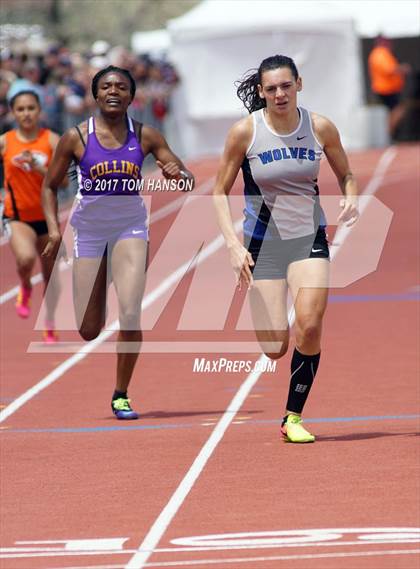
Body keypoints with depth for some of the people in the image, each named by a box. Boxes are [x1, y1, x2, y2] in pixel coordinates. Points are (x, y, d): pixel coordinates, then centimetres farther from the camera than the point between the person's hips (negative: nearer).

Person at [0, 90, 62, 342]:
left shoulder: (51, 140, -7)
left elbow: (62, 180, -12)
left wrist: (38, 168, -26)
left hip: (46, 215, 2)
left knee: (51, 273, 12)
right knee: (26, 258, -31)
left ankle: (50, 327, 33)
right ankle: (26, 288, 5)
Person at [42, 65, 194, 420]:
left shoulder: (145, 137, -3)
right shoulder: (76, 138, -6)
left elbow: (189, 180, 0)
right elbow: (50, 186, 5)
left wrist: (178, 174, -24)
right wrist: (53, 227, -9)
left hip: (130, 227, 0)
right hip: (89, 230, 0)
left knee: (130, 314, -18)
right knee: (89, 331, 4)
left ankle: (121, 396, -1)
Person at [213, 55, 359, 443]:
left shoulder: (321, 128, -6)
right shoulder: (244, 132, -11)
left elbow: (346, 175, 11)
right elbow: (221, 192, -3)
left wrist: (351, 199, -11)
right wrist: (233, 244, -14)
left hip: (309, 239, 1)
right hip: (263, 242, -1)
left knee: (309, 324, -23)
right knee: (275, 349, -4)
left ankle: (293, 418, -6)